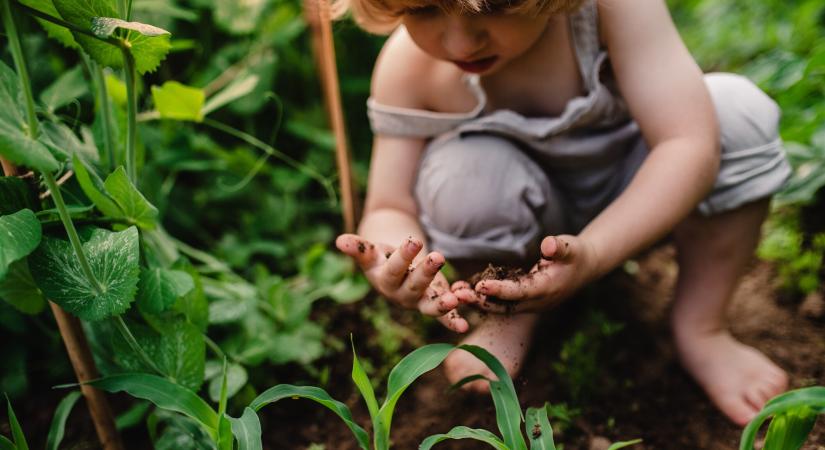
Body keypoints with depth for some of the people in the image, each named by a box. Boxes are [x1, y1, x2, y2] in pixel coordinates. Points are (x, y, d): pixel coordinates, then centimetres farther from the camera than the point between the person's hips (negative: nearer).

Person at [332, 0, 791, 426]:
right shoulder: (408, 67, -24)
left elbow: (690, 143, -34)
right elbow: (391, 208, -18)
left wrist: (592, 254, -49)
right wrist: (396, 260, -43)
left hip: (635, 204, 0)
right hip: (521, 223, 1)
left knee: (737, 109, -27)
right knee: (460, 175, -33)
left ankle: (701, 328, -7)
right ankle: (515, 314, 1)